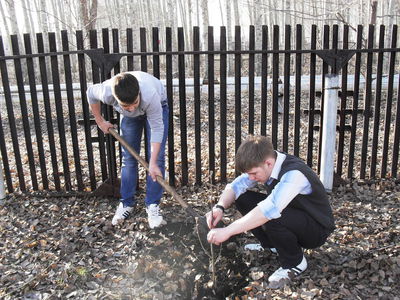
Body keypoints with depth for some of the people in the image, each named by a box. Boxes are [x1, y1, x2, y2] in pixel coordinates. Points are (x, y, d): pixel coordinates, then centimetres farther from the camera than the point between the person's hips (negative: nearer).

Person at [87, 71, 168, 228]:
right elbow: (90, 93, -12)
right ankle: (126, 203, 16)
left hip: (157, 107, -2)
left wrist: (153, 164, -35)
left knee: (157, 157, -10)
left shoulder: (150, 95, -46)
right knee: (128, 158, 3)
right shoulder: (106, 93, -37)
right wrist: (100, 121, -4)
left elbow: (157, 128, -35)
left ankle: (152, 205, 1)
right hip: (129, 117, 3)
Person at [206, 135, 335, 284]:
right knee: (242, 198, -7)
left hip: (317, 230, -7)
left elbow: (270, 210, -47)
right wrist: (220, 207, -29)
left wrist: (227, 231, -46)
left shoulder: (294, 174, -35)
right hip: (292, 214, 7)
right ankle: (271, 245, 11)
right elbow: (236, 185, -9)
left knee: (271, 218, -36)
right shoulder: (265, 164, -12)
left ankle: (295, 263, -9)